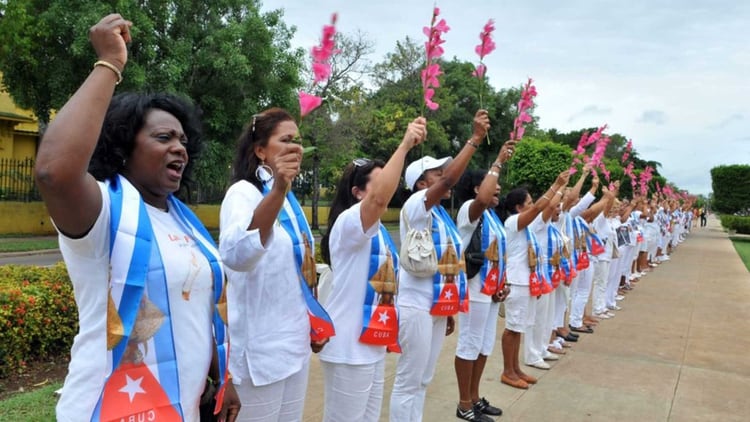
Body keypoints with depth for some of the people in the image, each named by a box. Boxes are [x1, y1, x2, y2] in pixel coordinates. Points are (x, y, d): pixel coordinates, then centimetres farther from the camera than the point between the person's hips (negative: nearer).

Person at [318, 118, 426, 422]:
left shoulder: (378, 231, 13)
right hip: (349, 347, -9)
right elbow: (380, 198, -38)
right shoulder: (347, 223, -16)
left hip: (373, 345, 9)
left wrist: (390, 330, 22)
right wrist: (405, 145, -35)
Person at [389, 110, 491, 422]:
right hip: (417, 307, -9)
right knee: (408, 382, 1)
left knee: (422, 381, 17)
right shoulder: (415, 206, -12)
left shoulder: (441, 215, 13)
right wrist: (475, 138, -22)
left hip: (438, 307, 9)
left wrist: (449, 310, 19)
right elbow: (450, 179, -28)